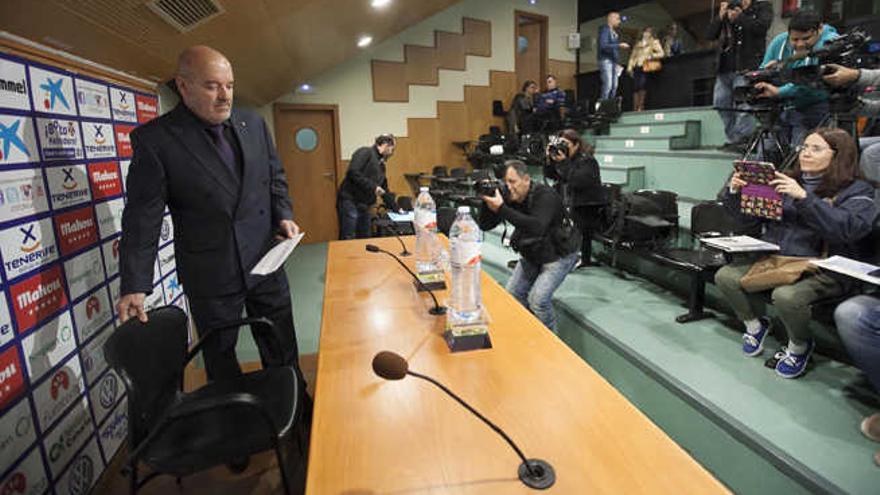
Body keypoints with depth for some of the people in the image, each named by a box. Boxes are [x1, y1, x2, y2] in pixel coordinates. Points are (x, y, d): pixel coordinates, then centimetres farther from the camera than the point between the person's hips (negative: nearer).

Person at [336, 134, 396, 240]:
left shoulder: (381, 165, 20)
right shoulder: (365, 152, -6)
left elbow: (385, 190, 27)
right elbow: (352, 172, -20)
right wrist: (373, 186, -19)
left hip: (364, 206, 9)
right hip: (349, 202, -9)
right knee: (348, 241, -9)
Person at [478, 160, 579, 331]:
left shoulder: (545, 195, -27)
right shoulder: (509, 197, -9)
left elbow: (536, 227, -45)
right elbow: (484, 225, -9)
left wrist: (501, 209, -48)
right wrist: (487, 202, -27)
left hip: (559, 255, -7)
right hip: (531, 255, 7)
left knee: (537, 299, -19)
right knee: (512, 294, 2)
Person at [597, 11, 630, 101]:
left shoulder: (614, 32, 20)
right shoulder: (604, 29, -3)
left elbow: (615, 49, 20)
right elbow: (603, 45, -16)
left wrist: (618, 63, 13)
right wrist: (619, 45, -18)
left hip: (614, 61, 8)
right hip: (606, 60, -8)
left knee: (614, 86, 2)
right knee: (608, 85, -17)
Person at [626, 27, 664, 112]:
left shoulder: (654, 42, 14)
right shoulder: (638, 43, 25)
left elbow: (661, 53, 3)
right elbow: (633, 55, 22)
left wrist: (651, 56, -14)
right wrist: (630, 67, 8)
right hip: (636, 67, 3)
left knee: (642, 85, -21)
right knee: (635, 87, -6)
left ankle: (641, 107, -18)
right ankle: (635, 108, -5)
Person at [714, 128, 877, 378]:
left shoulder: (856, 190, 2)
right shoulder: (788, 181, 14)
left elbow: (851, 227, -19)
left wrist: (804, 197, -26)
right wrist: (736, 192, -5)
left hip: (823, 269, -4)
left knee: (786, 296, -33)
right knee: (726, 276, -18)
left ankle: (800, 346, 0)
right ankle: (754, 325, 10)